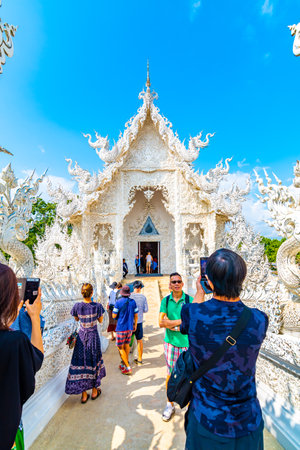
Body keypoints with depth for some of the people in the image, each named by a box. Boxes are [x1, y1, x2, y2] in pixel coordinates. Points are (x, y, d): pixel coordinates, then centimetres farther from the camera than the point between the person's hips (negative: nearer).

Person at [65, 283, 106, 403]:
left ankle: (84, 394, 23)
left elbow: (76, 319, 6)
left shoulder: (77, 306, -14)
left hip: (82, 336, 1)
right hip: (93, 336, -1)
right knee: (94, 362, 17)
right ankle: (94, 391, 33)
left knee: (81, 363, 13)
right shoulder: (97, 306, -18)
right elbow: (100, 321, -2)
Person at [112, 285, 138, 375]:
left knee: (120, 347, 6)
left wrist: (114, 311, 10)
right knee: (126, 345, 18)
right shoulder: (133, 302, -3)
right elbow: (136, 315, 3)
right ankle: (124, 364, 31)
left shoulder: (118, 302, -15)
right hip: (130, 327, 5)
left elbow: (114, 316, -10)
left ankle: (128, 367, 4)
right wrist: (135, 325, 16)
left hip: (121, 328, -4)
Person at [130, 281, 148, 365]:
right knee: (139, 340, 15)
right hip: (139, 321, 1)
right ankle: (140, 360, 25)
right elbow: (146, 310, -2)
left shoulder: (129, 296, -12)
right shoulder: (143, 297, -7)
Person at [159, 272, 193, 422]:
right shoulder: (165, 300, -1)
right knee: (170, 374, 11)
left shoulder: (189, 300, -7)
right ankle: (170, 405, 31)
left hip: (186, 342, -1)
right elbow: (161, 323, -6)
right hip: (170, 342, 2)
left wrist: (171, 323, -14)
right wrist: (181, 321, -16)